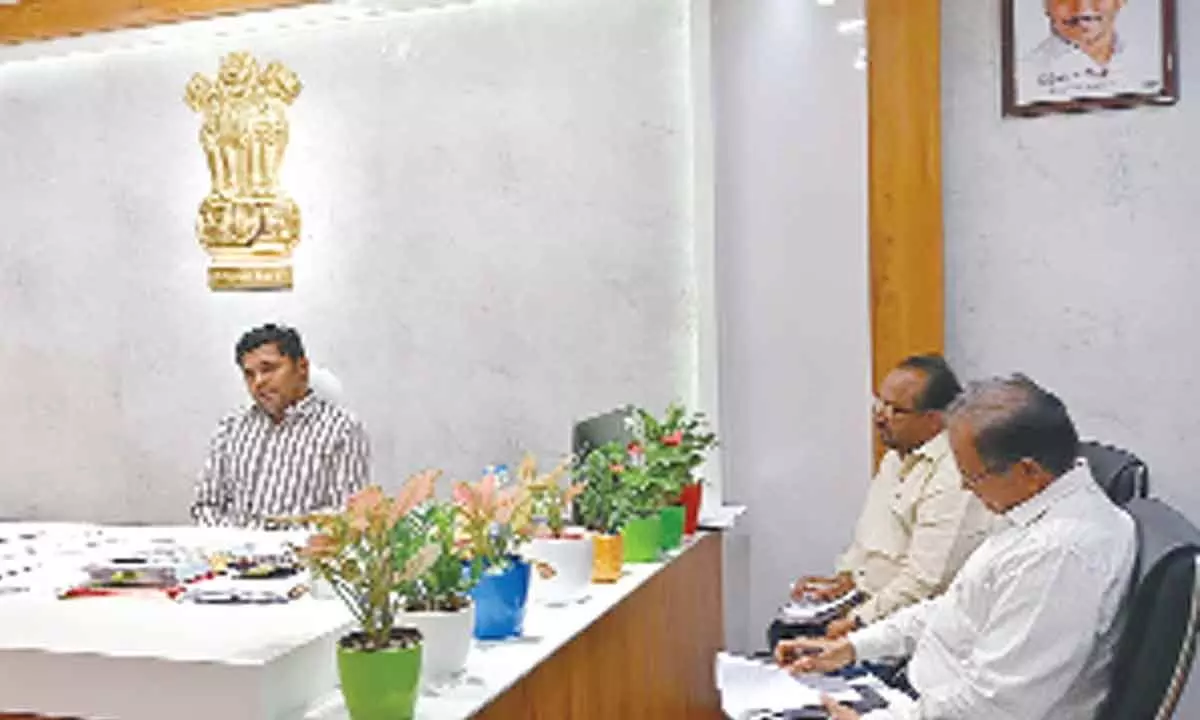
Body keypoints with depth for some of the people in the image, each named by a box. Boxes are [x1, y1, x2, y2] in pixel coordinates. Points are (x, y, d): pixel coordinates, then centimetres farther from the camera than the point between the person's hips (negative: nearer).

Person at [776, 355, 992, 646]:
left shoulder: (951, 478, -20)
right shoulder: (896, 457, 12)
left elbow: (923, 582, -24)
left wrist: (857, 622, -20)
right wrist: (844, 578, 10)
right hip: (866, 601, 9)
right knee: (783, 631, -2)